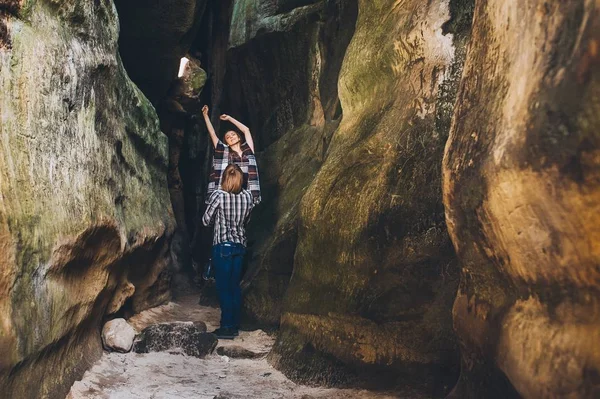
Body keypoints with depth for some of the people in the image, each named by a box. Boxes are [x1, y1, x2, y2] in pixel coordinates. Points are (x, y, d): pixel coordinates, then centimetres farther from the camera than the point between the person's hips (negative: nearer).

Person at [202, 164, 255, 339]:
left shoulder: (218, 195, -11)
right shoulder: (248, 196, 1)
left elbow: (205, 221, -2)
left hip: (223, 246, -5)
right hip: (240, 245, 5)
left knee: (223, 287, 1)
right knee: (235, 286, 12)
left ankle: (227, 328, 3)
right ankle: (235, 325, 18)